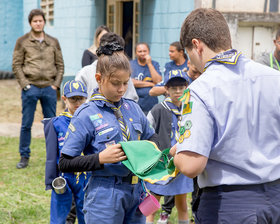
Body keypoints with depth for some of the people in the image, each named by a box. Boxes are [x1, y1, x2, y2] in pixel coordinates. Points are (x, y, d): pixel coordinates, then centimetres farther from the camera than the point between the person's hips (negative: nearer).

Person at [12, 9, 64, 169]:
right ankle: (24, 157, 10)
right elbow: (16, 65, 1)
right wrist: (25, 84, -8)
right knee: (26, 124, 1)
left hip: (49, 88, 2)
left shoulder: (53, 42, 11)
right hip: (30, 88, -2)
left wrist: (56, 84, 1)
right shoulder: (22, 42, 4)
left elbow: (60, 65, 12)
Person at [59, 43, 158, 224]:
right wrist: (101, 158, -21)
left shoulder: (133, 108, 8)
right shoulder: (86, 115, -8)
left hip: (136, 192, 6)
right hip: (105, 196, -5)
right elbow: (65, 163, -9)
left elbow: (151, 136, 25)